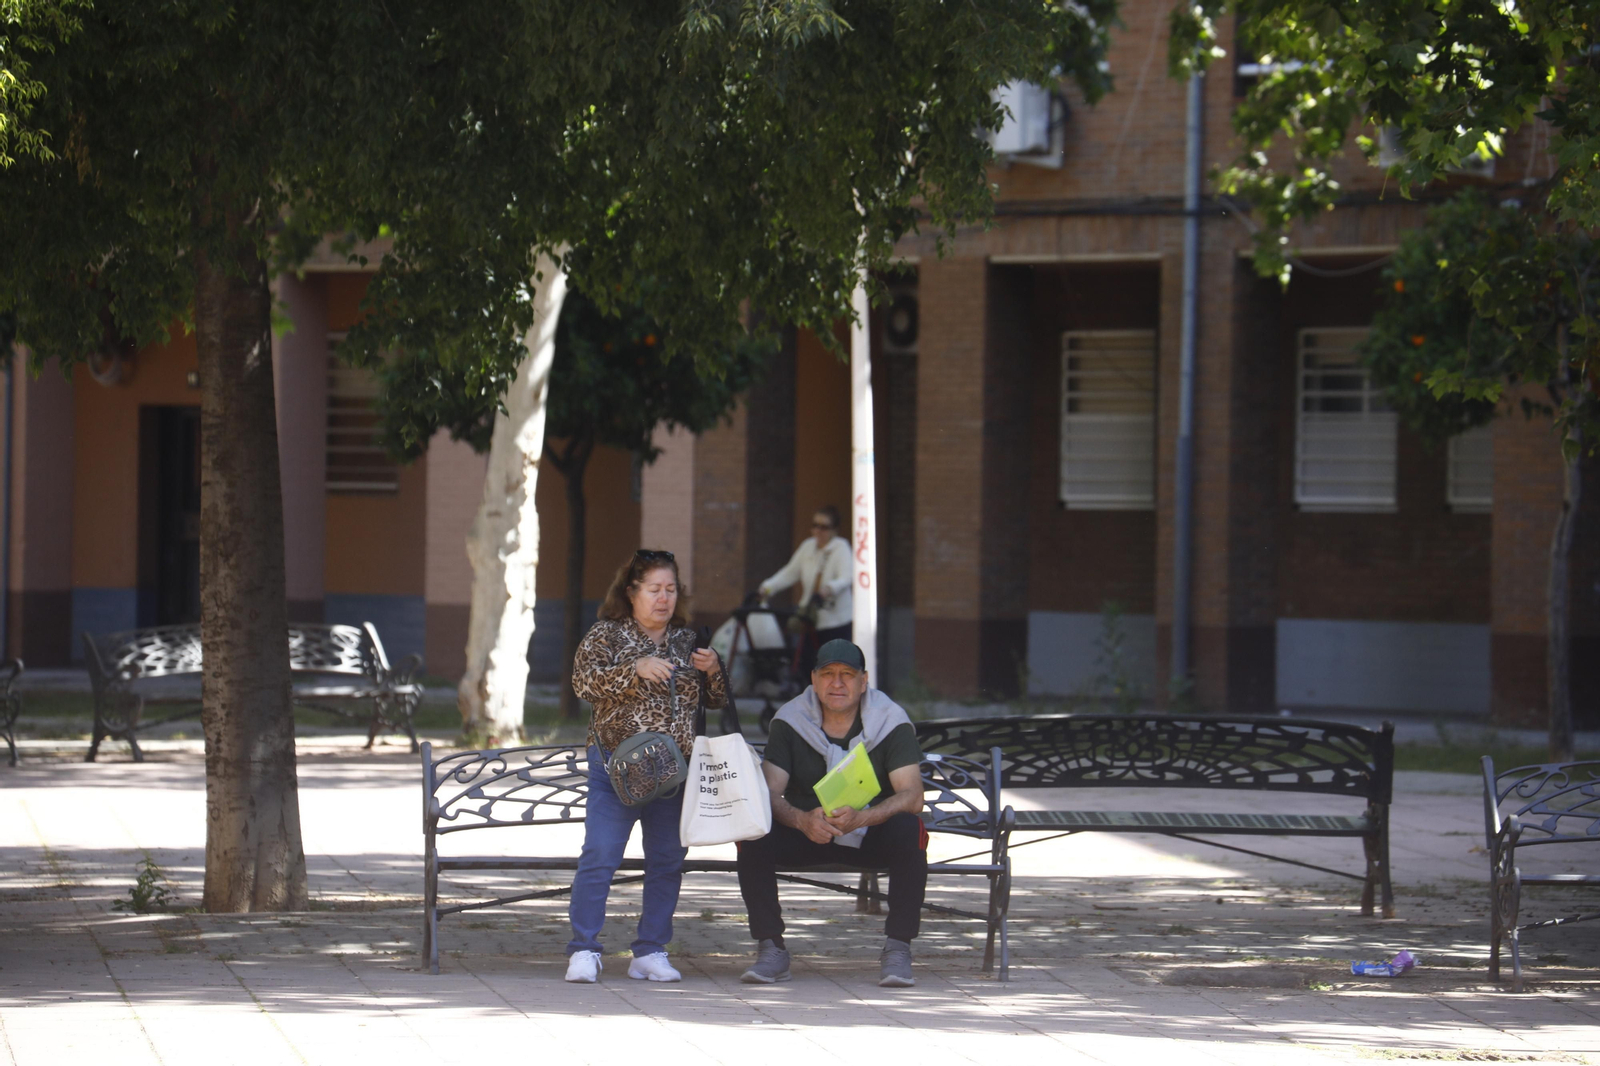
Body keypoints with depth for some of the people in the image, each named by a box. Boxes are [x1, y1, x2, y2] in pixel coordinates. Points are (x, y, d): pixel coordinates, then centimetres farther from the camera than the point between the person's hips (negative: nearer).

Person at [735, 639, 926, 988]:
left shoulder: (891, 721, -8)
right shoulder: (790, 721, -4)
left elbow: (912, 796, -19)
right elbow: (769, 792, -13)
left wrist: (861, 818, -38)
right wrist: (802, 820, -36)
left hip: (870, 838, -1)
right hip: (806, 838, 1)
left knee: (909, 829, -34)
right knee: (754, 834, -27)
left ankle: (897, 949, -26)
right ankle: (771, 949, -18)